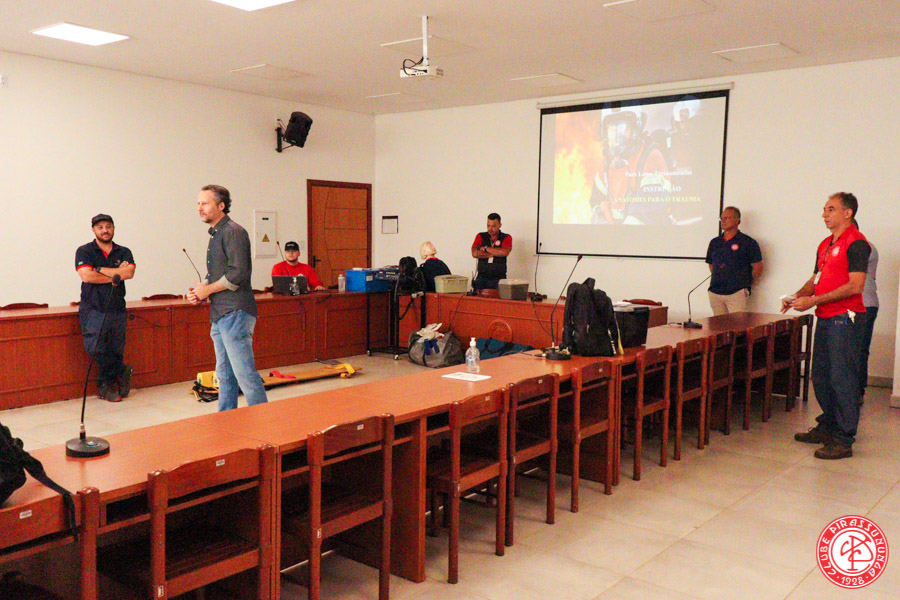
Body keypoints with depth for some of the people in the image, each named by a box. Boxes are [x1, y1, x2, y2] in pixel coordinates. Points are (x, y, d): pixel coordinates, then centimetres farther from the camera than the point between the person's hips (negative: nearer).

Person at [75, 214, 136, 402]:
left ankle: (107, 386, 20)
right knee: (96, 349, -15)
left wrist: (100, 269, -11)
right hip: (93, 310, -2)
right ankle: (122, 372, 9)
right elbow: (86, 276, -13)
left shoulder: (124, 252, 11)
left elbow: (129, 273, -8)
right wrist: (116, 275, -7)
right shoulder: (84, 251, 4)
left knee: (116, 352, 3)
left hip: (117, 309, 3)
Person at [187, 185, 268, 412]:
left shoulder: (233, 232, -11)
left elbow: (238, 273, -20)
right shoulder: (215, 234, 19)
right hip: (220, 316, 10)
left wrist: (207, 289, -10)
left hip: (235, 313, -10)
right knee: (225, 375, 14)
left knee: (245, 373, -8)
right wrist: (199, 291, 8)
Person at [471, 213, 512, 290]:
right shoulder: (480, 236, 11)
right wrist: (495, 253, -5)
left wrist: (486, 248, -4)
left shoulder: (506, 238, 7)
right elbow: (474, 253, -5)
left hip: (498, 278, -1)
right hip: (481, 277, 1)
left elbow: (504, 252, -14)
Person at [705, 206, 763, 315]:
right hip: (715, 293, 5)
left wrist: (746, 283, 5)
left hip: (737, 293, -5)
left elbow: (758, 267, 1)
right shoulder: (714, 242, 15)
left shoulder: (748, 242, 0)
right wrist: (719, 281, 15)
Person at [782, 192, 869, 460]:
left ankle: (844, 440, 0)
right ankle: (827, 427, 27)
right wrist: (796, 297, 3)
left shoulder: (856, 242, -11)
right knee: (820, 377, 15)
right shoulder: (825, 244, 18)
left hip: (845, 318, -9)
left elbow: (855, 285, -18)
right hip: (825, 318, 9)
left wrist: (814, 300, -19)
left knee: (842, 379, -6)